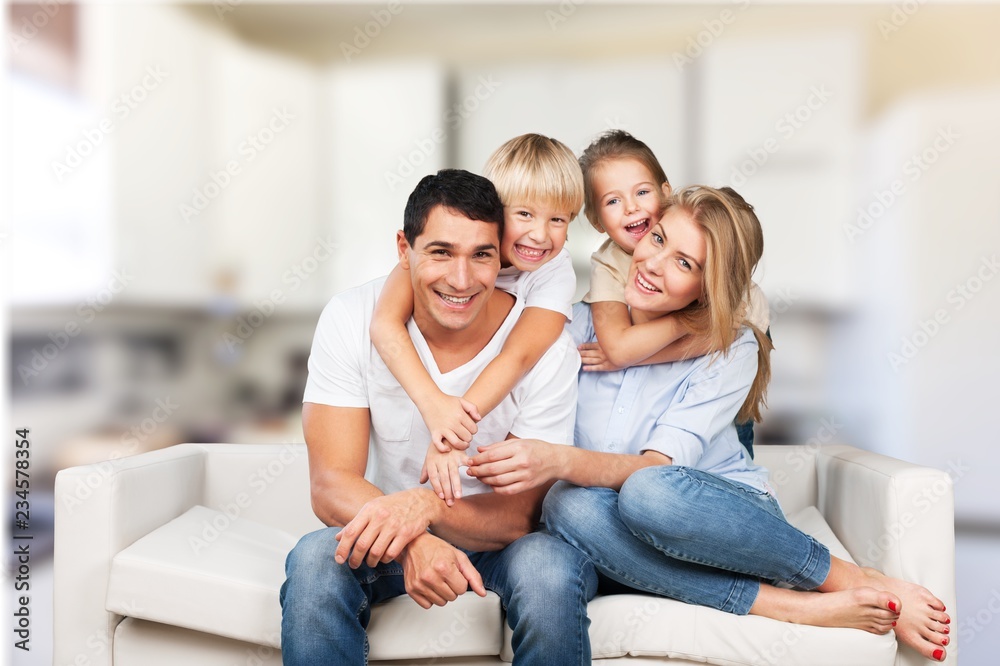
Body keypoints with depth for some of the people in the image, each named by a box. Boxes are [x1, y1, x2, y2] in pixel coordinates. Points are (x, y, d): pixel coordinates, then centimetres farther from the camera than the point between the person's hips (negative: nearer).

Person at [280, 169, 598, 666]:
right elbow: (330, 484, -18)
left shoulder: (547, 347, -19)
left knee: (548, 570, -33)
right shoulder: (350, 320, -15)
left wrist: (425, 505, -38)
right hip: (393, 532, 1)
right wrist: (412, 542, -39)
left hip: (501, 539, 0)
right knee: (314, 560, -29)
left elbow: (522, 513, -17)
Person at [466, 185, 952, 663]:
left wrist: (558, 460, -39)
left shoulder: (732, 351, -9)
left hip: (732, 518, -2)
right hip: (642, 539, 3)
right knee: (569, 506, -33)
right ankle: (796, 607, -24)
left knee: (649, 493, -37)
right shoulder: (584, 322, -1)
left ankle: (850, 580, -16)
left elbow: (658, 468, -22)